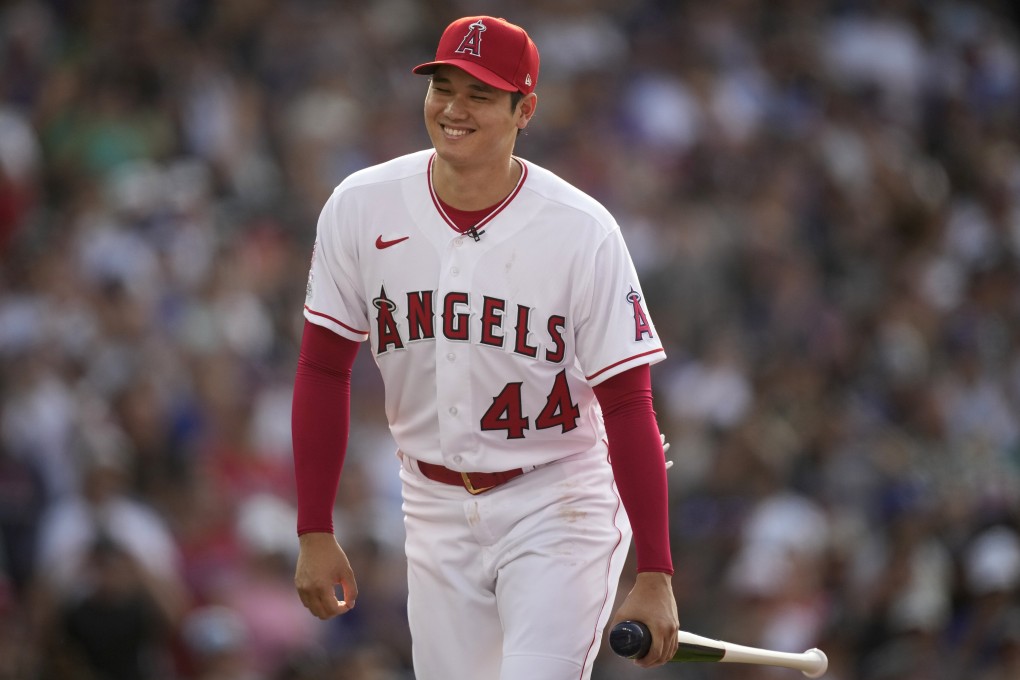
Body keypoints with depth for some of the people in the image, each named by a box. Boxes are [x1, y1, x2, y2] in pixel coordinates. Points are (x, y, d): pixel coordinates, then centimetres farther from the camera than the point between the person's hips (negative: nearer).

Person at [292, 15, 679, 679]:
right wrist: (315, 532, -1)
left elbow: (628, 406, -14)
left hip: (557, 507, -4)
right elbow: (324, 370, 2)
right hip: (437, 516, 4)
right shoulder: (361, 209, -6)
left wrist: (655, 575, -17)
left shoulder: (582, 231, -15)